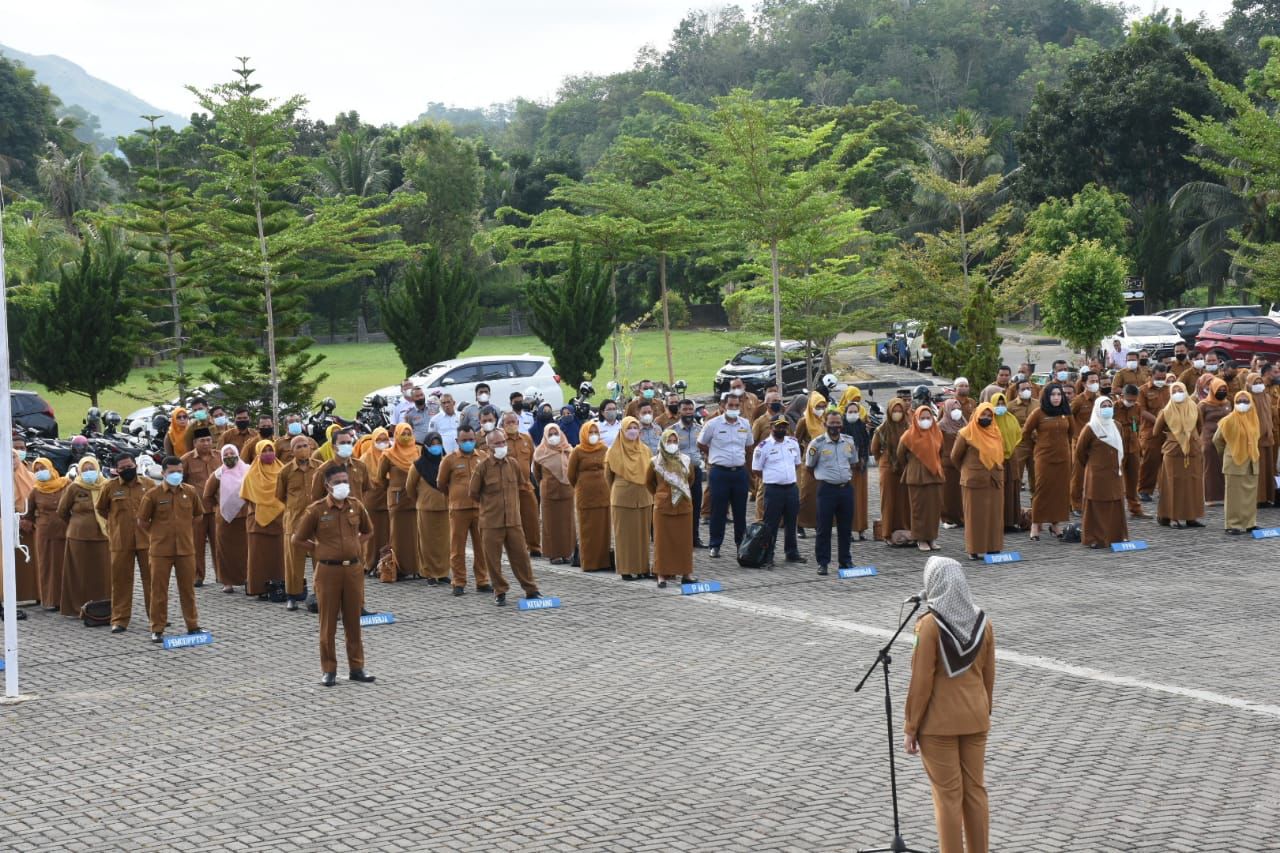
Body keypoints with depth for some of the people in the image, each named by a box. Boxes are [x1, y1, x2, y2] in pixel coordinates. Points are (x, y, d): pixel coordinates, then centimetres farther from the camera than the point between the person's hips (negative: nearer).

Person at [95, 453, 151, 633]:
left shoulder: (148, 485, 2)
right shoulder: (110, 487, 1)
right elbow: (100, 508, 15)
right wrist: (116, 521, 12)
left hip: (146, 539, 0)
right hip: (120, 542, 0)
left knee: (151, 578, 5)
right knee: (121, 580, 3)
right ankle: (120, 620, 10)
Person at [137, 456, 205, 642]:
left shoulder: (191, 492, 1)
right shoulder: (153, 494, -7)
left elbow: (197, 515, 16)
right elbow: (142, 521, 3)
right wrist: (157, 536, 4)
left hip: (186, 549, 2)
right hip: (160, 550, -2)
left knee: (188, 589, 10)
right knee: (159, 590, 3)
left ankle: (193, 625, 21)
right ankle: (157, 629, 10)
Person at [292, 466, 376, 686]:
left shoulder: (356, 506, 4)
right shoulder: (316, 510, -7)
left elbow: (368, 531, 21)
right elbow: (298, 539, 1)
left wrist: (357, 547, 8)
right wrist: (319, 551, -2)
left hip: (353, 569, 3)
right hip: (328, 571, -3)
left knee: (354, 620, 9)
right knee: (328, 622, 3)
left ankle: (356, 667, 18)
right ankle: (328, 670, 11)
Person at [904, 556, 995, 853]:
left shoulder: (930, 625, -15)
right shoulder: (982, 622, 1)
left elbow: (921, 681, -14)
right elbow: (988, 677, 7)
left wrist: (910, 727, -7)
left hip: (938, 723, -5)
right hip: (975, 720, 5)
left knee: (948, 795, 1)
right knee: (975, 790, 12)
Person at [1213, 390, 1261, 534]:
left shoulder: (1254, 420, 6)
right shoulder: (1229, 420, -10)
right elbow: (1217, 439, -1)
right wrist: (1225, 452, 11)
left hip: (1251, 462, 5)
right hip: (1234, 463, -5)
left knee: (1251, 494, 9)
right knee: (1235, 494, -3)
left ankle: (1249, 522, 17)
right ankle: (1233, 524, 1)